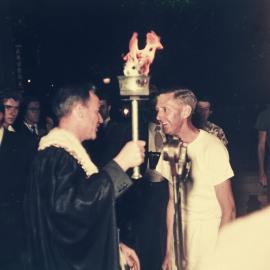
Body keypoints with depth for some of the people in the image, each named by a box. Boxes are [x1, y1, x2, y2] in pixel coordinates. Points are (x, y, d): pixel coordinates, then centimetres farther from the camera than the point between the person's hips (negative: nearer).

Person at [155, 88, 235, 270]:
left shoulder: (212, 147, -17)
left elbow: (228, 210, -15)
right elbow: (173, 201, 6)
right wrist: (169, 251, 7)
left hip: (211, 235, -5)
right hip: (181, 234, 5)